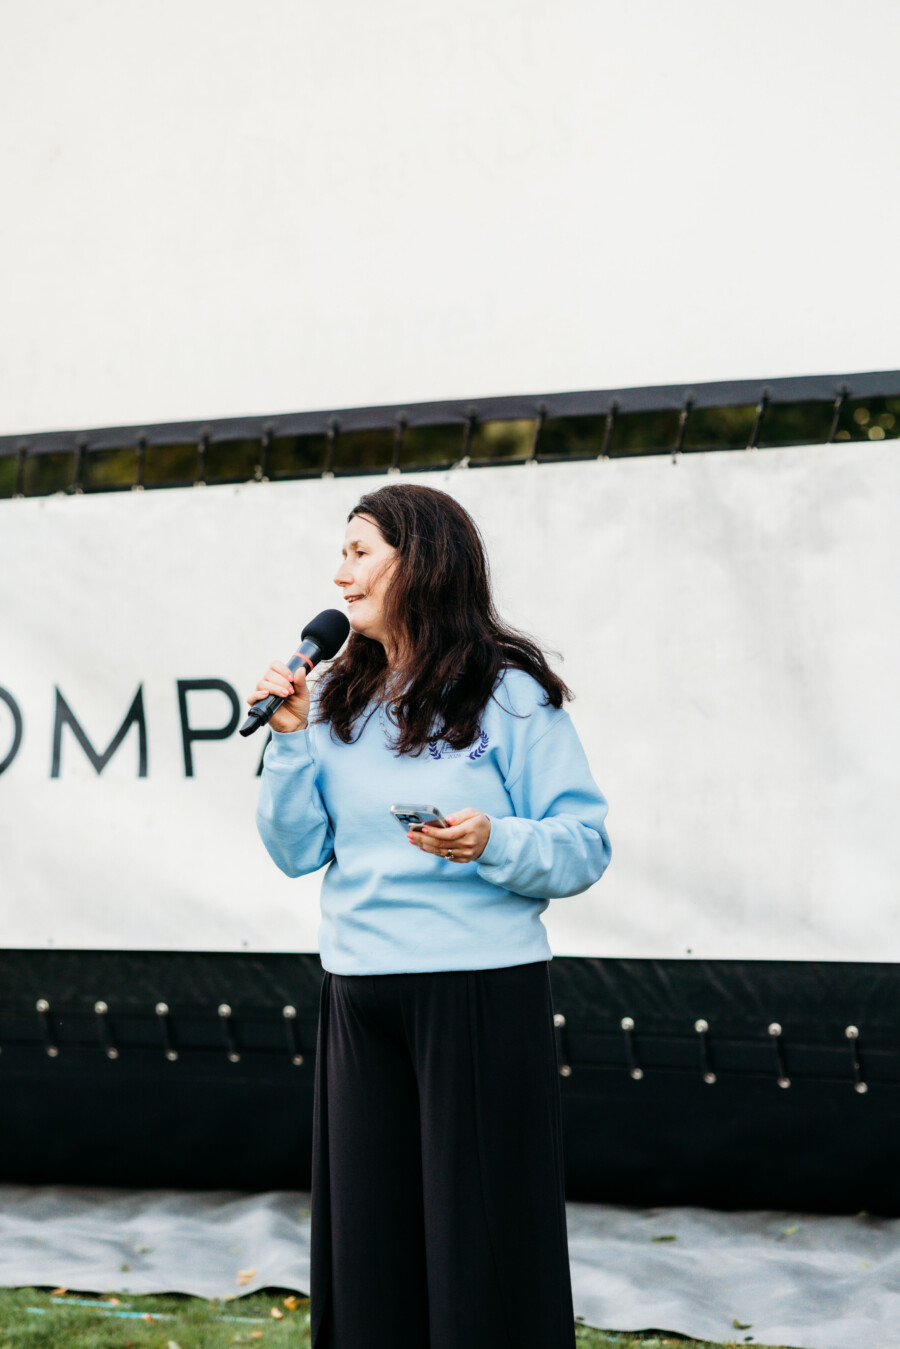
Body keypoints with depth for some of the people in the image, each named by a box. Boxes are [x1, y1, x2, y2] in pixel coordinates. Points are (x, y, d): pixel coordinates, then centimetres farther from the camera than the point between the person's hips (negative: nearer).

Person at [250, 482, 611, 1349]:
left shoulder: (509, 694, -3)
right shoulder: (338, 702, 12)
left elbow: (586, 844, -5)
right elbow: (296, 852, 11)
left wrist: (496, 845, -22)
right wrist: (292, 739, 0)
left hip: (483, 990, -5)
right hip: (359, 997, 5)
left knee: (482, 1242, -1)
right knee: (368, 1241, 8)